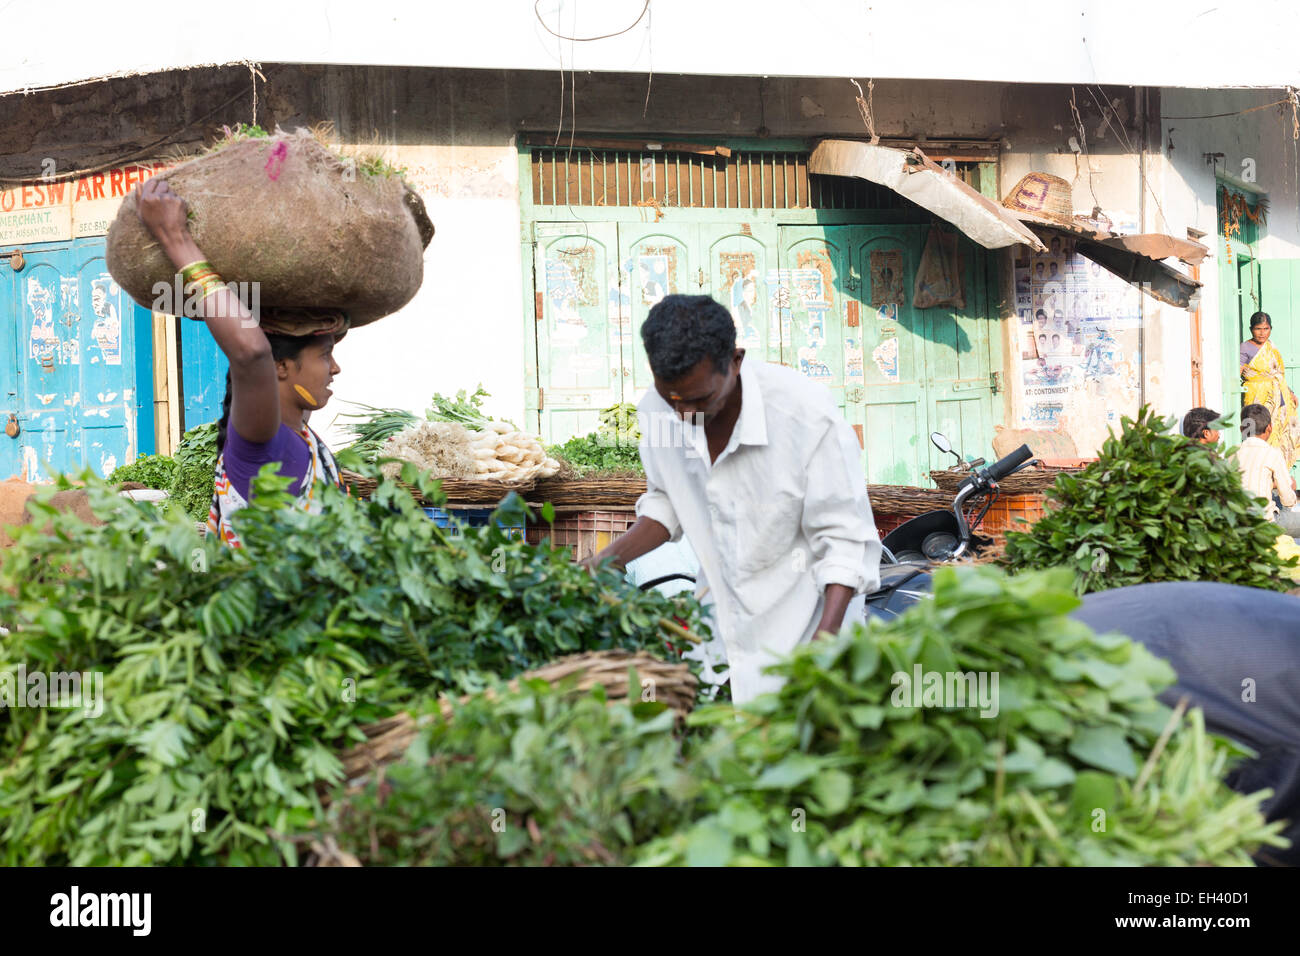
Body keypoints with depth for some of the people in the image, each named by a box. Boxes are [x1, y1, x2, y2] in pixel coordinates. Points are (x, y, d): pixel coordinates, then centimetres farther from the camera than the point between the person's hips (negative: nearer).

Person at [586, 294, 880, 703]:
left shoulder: (808, 416, -24)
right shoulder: (657, 410, -9)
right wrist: (609, 559, -4)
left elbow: (845, 542, -17)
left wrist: (826, 640, -27)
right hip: (720, 624, 5)